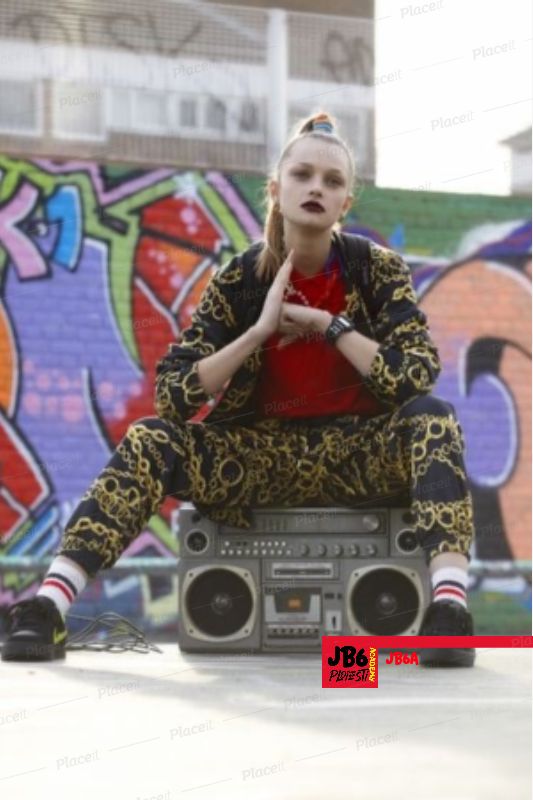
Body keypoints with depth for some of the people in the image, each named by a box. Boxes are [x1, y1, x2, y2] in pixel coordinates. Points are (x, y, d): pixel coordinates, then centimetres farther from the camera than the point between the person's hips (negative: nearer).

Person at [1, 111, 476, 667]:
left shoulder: (380, 270, -7)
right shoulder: (240, 279, -6)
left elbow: (417, 377, -19)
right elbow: (172, 395, -12)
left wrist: (328, 324, -20)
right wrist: (260, 329, -20)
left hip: (355, 455, -1)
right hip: (257, 453, 1)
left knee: (432, 416, -31)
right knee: (147, 441, -24)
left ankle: (449, 607, -45)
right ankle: (47, 608, -34)